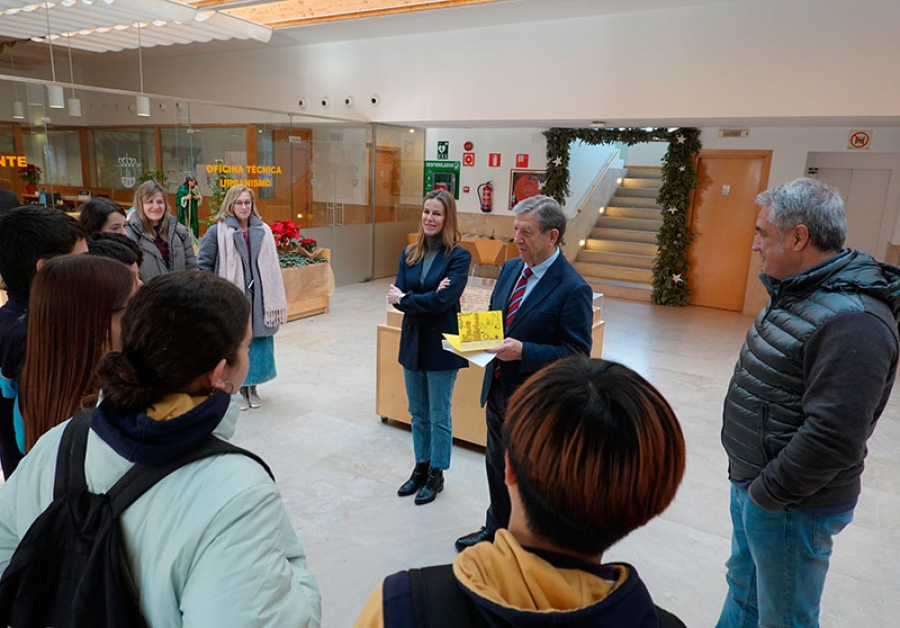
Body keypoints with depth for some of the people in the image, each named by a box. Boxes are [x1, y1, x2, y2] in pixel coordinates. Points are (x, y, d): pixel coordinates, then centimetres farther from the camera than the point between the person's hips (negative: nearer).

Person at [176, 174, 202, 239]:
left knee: (193, 225, 6)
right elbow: (178, 199, -10)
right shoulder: (182, 189, -9)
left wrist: (199, 197, -6)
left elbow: (199, 197, 17)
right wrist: (185, 198, -24)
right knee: (185, 224, -9)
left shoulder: (196, 188, 6)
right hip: (184, 211, -5)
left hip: (193, 211, 5)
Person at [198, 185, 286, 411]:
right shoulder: (217, 232, -4)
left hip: (259, 301, 3)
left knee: (258, 343, 10)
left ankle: (251, 388, 27)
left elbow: (272, 268, 8)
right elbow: (204, 265, -3)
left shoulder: (263, 231, 5)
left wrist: (276, 303, 6)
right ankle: (236, 390, 23)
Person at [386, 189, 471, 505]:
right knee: (417, 413, 18)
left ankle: (436, 474, 26)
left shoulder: (459, 256, -11)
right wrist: (427, 298, -21)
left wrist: (404, 299, -12)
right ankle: (421, 467, 35)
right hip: (412, 342, 5)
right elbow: (397, 296, -5)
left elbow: (443, 301, -22)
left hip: (441, 345, -5)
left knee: (439, 416, 8)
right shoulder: (409, 253, 5)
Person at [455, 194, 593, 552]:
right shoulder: (510, 269, 3)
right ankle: (496, 531, 47)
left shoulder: (573, 289, -20)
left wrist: (523, 351, -30)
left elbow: (576, 354, -21)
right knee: (497, 466, 24)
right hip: (498, 389, 8)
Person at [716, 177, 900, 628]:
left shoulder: (852, 320, -26)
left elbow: (832, 438, -30)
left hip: (791, 504, -8)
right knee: (743, 590, 26)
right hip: (752, 481, 9)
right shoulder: (798, 291, 6)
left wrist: (767, 491, -17)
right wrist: (749, 480, 12)